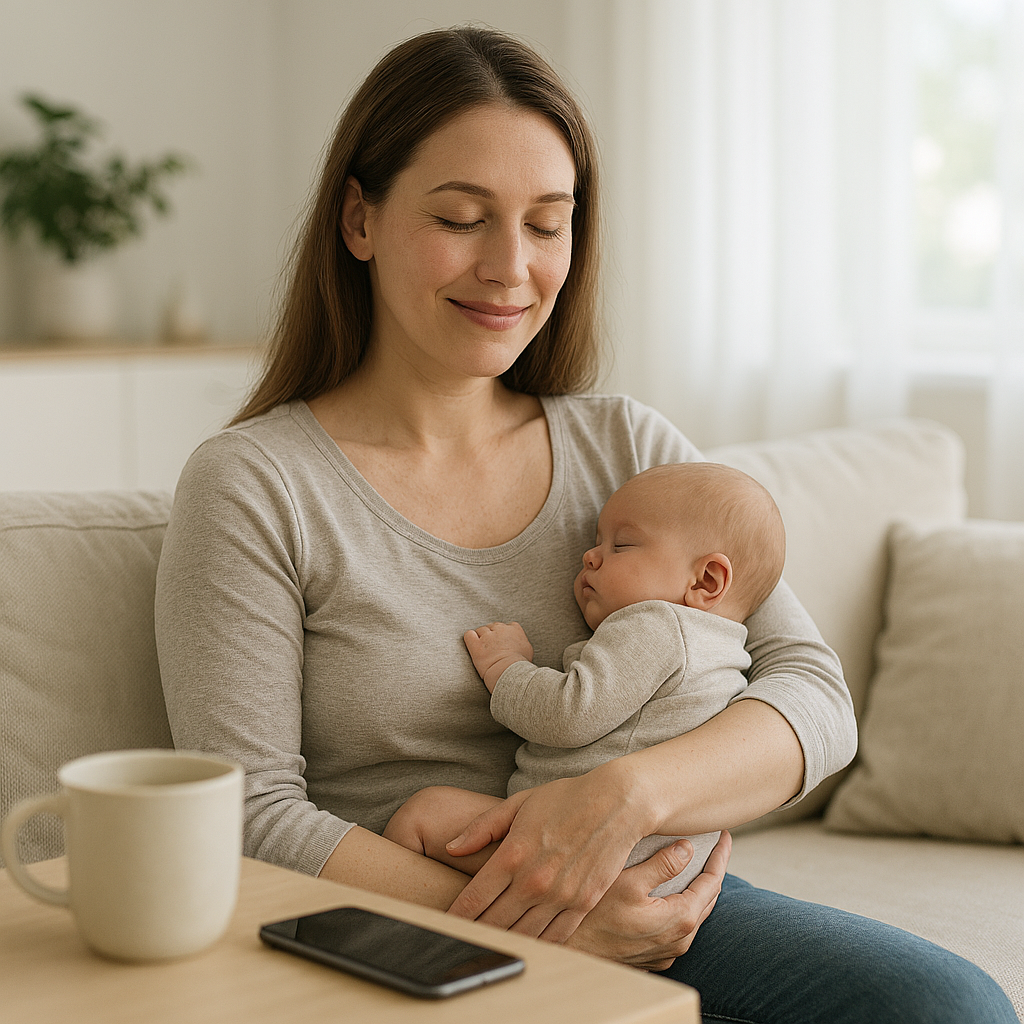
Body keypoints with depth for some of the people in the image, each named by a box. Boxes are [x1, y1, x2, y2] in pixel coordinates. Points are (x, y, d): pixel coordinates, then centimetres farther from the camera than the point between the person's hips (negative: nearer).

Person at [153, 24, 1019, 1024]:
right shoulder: (247, 488, -4)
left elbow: (814, 694, -1)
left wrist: (630, 792, -21)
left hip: (655, 918, 5)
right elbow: (253, 820, -9)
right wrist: (515, 927, -20)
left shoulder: (628, 447, 8)